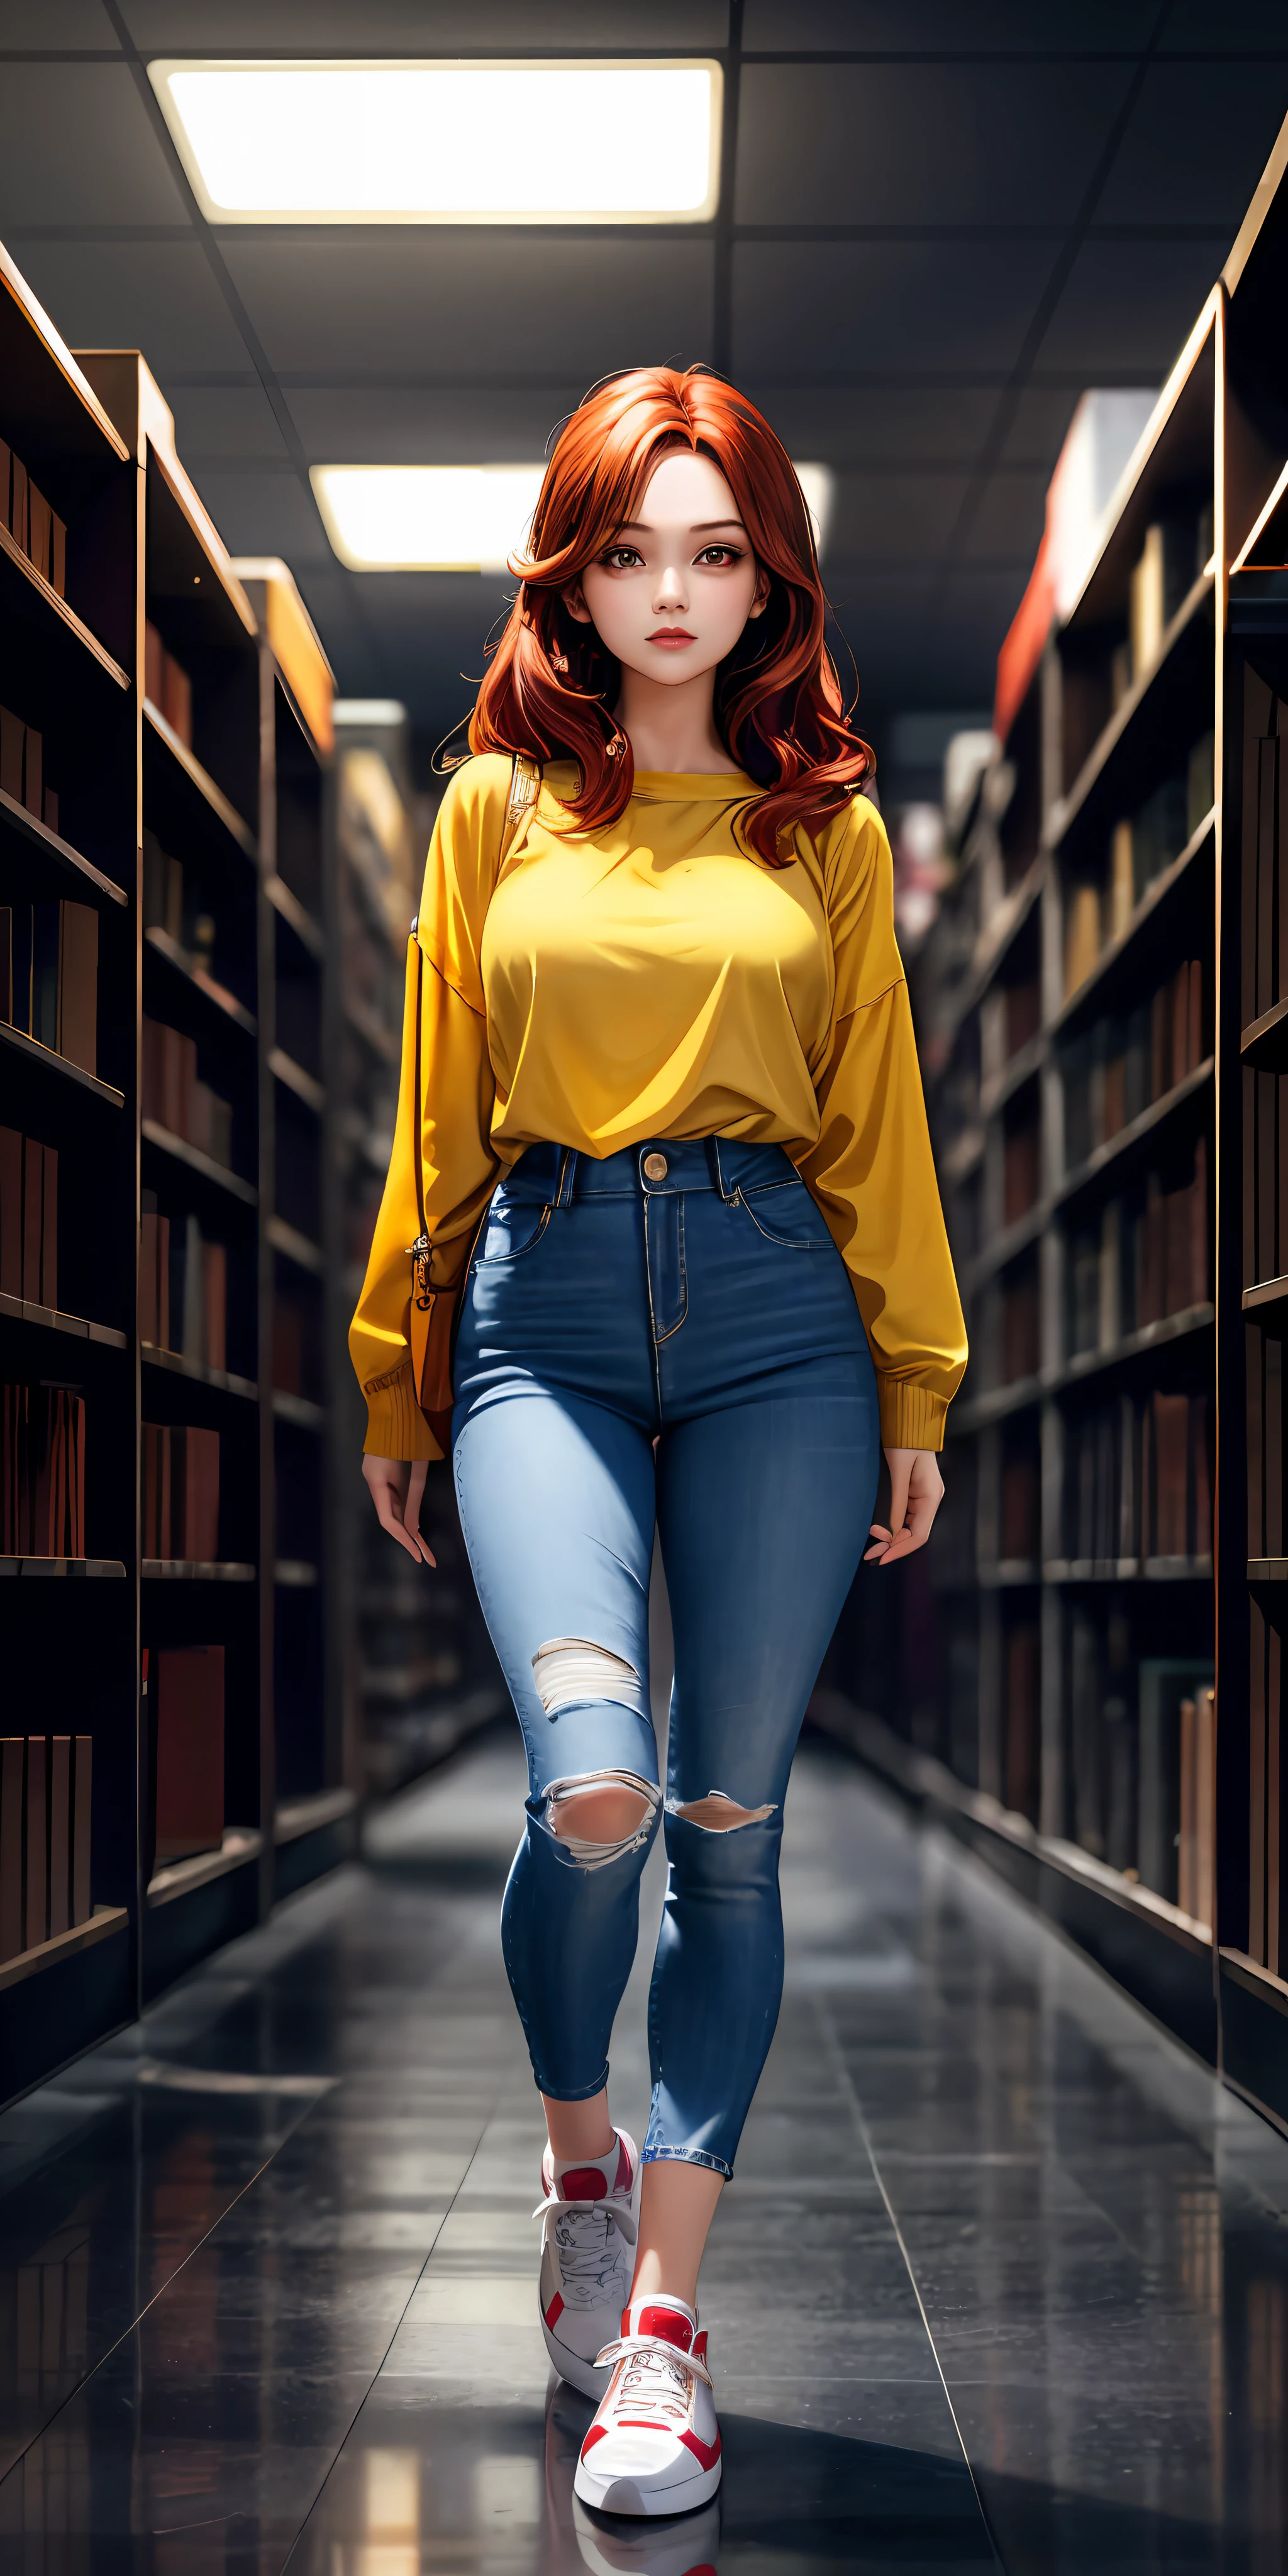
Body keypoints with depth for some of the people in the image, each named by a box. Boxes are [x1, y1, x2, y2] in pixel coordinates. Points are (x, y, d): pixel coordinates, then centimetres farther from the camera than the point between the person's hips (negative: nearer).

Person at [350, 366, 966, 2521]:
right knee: (591, 1787, -18)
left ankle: (662, 2317, 9)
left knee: (729, 1821, 0)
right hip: (546, 1306, -1)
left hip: (775, 1308, 1)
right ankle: (580, 2155, 13)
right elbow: (435, 1121, 12)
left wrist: (918, 1391, 9)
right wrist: (395, 1387, 13)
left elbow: (879, 1130, 12)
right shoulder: (495, 810, 10)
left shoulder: (829, 831, 11)